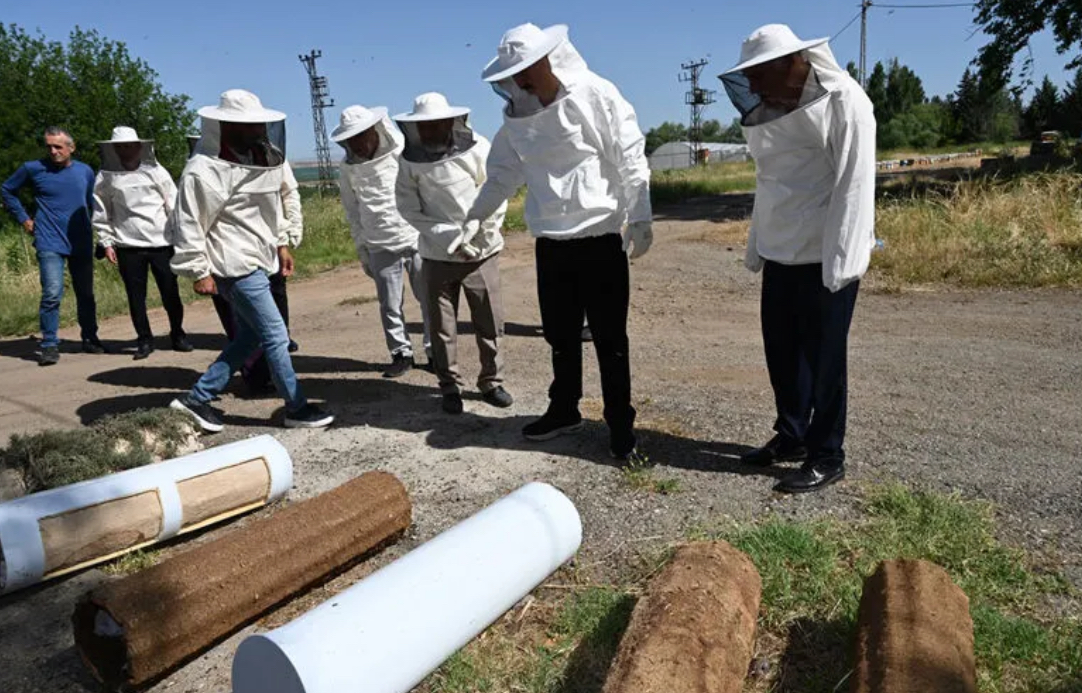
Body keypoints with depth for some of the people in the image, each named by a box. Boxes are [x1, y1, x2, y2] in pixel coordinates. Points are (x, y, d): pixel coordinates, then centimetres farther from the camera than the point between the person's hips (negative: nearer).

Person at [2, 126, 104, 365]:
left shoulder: (85, 171, 7)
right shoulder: (33, 169, -2)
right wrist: (23, 218, 5)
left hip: (82, 244, 3)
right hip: (50, 244, -3)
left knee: (86, 295, 10)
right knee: (52, 293, -13)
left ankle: (90, 339, 23)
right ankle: (49, 346, -4)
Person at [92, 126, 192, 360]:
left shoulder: (155, 171, 5)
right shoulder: (105, 177, 5)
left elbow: (173, 205, 5)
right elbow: (101, 213, 8)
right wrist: (106, 242, 3)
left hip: (161, 242, 0)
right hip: (127, 245, 0)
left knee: (170, 292, 4)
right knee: (136, 296, 5)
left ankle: (178, 334, 21)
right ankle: (145, 340, 16)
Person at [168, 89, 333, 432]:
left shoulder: (258, 157, 10)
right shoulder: (205, 169, -17)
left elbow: (271, 204, 22)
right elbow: (188, 223, -15)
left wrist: (281, 243, 20)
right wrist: (199, 271, -14)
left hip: (256, 260, 9)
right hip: (235, 265, -9)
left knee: (248, 337, 14)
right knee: (275, 336, -4)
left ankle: (197, 399, 24)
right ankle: (297, 409, 9)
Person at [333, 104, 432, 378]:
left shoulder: (403, 153, -5)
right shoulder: (348, 168, 3)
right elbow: (352, 212, 11)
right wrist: (362, 250, 11)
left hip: (417, 238, -2)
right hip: (381, 247, 2)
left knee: (429, 299, 3)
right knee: (390, 306, 5)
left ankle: (435, 351, 16)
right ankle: (401, 353, 20)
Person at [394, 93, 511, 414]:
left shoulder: (478, 148, -7)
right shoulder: (411, 160, -5)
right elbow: (409, 209, -6)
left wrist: (473, 234, -12)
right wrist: (450, 238, -14)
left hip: (482, 251, 0)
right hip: (438, 255, 1)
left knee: (490, 322, 4)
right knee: (442, 325, 4)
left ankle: (491, 381, 22)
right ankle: (450, 386, 19)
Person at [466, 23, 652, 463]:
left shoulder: (596, 95, -9)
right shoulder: (515, 115, 7)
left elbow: (630, 160, -11)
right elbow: (504, 174, 15)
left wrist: (639, 218, -16)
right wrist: (472, 219, 12)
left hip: (600, 239, -5)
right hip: (550, 243, 5)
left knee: (609, 340, 1)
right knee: (560, 335, 16)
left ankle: (621, 428, 12)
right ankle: (564, 410, 34)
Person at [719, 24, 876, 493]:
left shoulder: (843, 101, -11)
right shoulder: (769, 107, 12)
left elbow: (854, 185, -16)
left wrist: (839, 261, -20)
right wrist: (756, 245, 15)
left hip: (825, 257, -7)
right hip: (781, 254, 7)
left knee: (822, 358, 1)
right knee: (781, 349, 14)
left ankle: (827, 457, 15)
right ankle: (791, 436, 31)